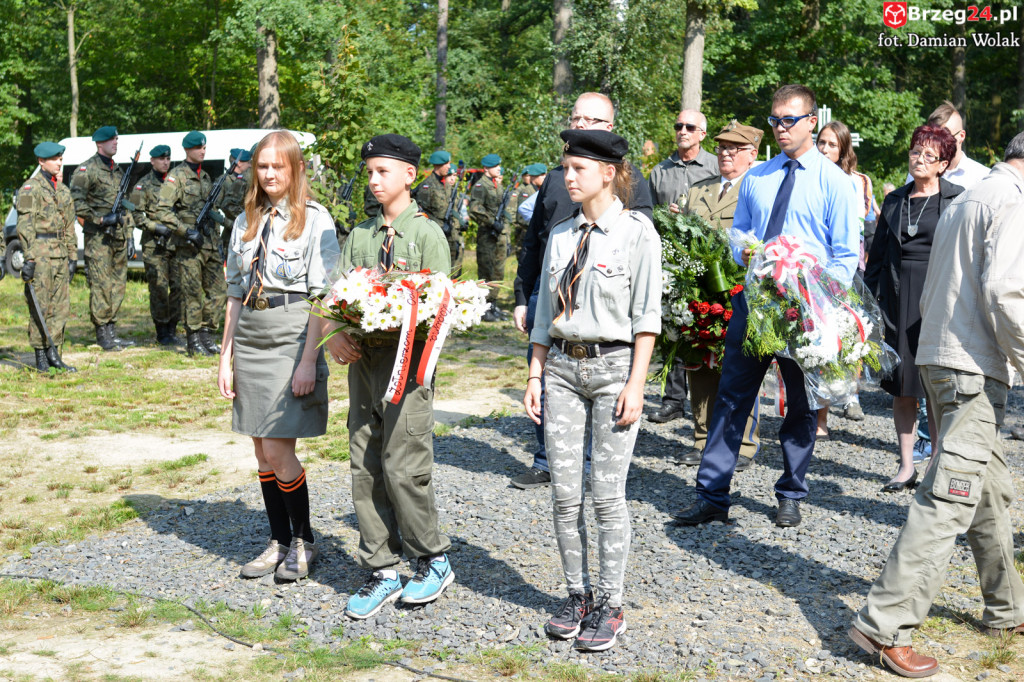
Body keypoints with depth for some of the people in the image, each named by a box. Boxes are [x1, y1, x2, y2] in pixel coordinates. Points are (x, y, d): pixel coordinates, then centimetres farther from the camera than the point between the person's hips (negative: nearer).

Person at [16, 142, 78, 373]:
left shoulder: (63, 190, 16)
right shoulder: (31, 187, -6)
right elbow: (25, 225, -12)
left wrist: (72, 256, 16)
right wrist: (29, 257, -18)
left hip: (60, 254, 7)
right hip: (40, 252, -7)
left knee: (61, 306, 6)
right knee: (40, 306, -4)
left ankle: (53, 354, 14)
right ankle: (40, 357, 2)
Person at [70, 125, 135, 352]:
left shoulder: (118, 170, 18)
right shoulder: (87, 169, -6)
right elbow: (75, 199, -14)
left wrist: (129, 235, 18)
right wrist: (99, 219, -17)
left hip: (119, 235, 7)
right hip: (98, 236, -7)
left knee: (118, 284, 9)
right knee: (101, 285, -6)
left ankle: (111, 329, 16)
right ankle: (102, 333, -1)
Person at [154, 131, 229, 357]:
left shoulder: (205, 176, 17)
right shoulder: (177, 176, -6)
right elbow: (162, 211, -14)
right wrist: (186, 231, -19)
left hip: (209, 242, 7)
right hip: (188, 245, -7)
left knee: (217, 291, 6)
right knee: (192, 293, -2)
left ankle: (205, 333, 18)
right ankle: (193, 339, 6)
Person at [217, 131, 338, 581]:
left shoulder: (315, 220, -4)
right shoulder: (246, 222, 13)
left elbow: (322, 298, -8)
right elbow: (235, 294, 16)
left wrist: (309, 361, -14)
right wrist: (226, 355, 11)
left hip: (292, 337, -6)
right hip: (250, 338, 6)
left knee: (278, 451, -6)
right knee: (262, 451, 9)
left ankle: (303, 541, 13)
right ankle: (279, 542, 21)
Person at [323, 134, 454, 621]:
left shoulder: (427, 234, -3)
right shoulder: (359, 234, 14)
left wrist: (392, 331, -21)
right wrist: (335, 334, -9)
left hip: (408, 360, -6)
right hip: (363, 361, 6)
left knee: (403, 467, -6)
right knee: (365, 468, 7)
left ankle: (434, 560, 14)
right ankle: (382, 571, 17)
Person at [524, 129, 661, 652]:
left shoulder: (636, 231, -4)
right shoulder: (560, 236, 11)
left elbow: (646, 314, -7)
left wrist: (635, 384, -13)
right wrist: (535, 376, 9)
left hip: (613, 365, -5)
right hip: (562, 367, 5)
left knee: (607, 495, -2)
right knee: (564, 494, 5)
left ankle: (610, 605, 11)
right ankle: (577, 594, 20)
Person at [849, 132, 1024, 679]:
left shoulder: (963, 199, 21)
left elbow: (933, 294, 22)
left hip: (937, 357, 10)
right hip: (975, 367, -10)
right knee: (948, 498, -11)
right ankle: (884, 625, -14)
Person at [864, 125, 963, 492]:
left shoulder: (958, 199, 1)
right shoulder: (894, 200, 13)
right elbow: (877, 257, 15)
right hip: (897, 301, 4)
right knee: (901, 387, 6)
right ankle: (906, 466, 16)